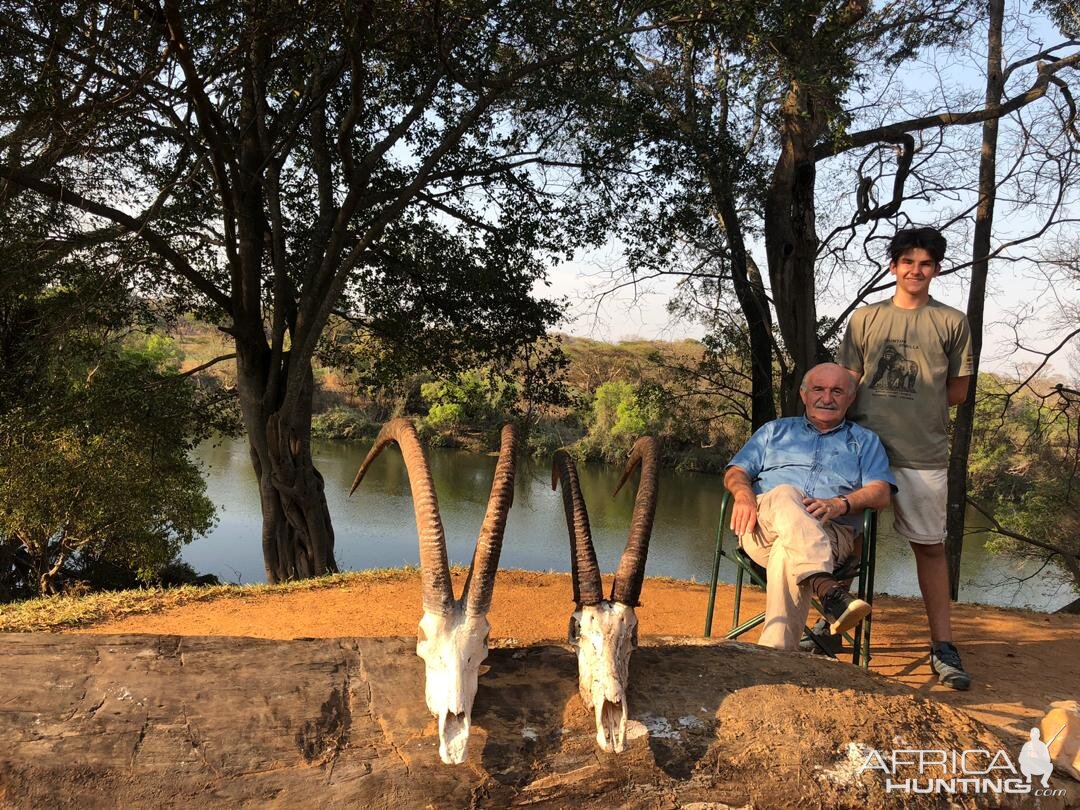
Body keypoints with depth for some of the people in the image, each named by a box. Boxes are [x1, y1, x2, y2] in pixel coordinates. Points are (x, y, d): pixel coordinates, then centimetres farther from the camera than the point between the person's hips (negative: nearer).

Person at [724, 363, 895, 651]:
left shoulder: (865, 441, 26)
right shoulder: (775, 430, 31)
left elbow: (881, 492, 8)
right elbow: (736, 472, 19)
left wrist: (841, 504, -14)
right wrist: (744, 495, -7)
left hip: (829, 534, -1)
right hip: (763, 525, 1)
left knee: (787, 554, -39)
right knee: (785, 496, -37)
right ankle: (828, 590, -58)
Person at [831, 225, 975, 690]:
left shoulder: (952, 322, 7)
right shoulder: (865, 318, 10)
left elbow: (957, 392, 9)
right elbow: (846, 384, 8)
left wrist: (909, 404, 1)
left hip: (923, 454, -1)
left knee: (930, 546, 5)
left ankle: (942, 646, 11)